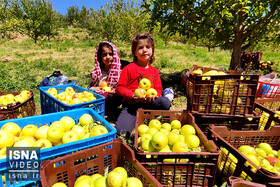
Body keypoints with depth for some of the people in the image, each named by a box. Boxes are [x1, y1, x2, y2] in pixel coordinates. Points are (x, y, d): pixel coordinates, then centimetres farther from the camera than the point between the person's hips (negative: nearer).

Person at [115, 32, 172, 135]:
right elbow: (119, 88, -3)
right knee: (120, 131, -24)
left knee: (166, 102, -27)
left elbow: (158, 89, 14)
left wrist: (153, 95, -11)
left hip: (148, 103, 4)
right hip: (130, 105, -3)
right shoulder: (129, 68, -1)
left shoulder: (154, 71, 13)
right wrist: (133, 95, -18)